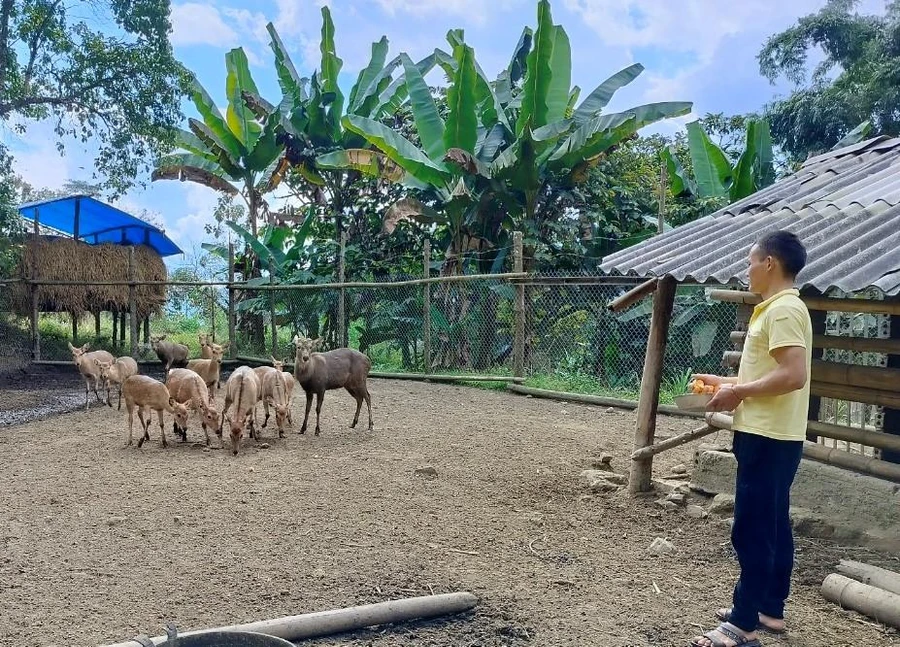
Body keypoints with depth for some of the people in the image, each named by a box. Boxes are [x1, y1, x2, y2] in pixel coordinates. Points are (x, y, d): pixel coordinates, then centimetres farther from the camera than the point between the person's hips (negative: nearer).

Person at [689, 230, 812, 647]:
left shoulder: (783, 310, -17)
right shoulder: (777, 309, 15)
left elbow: (793, 375, -26)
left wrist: (738, 393, -17)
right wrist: (728, 382, 14)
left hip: (768, 438, -11)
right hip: (769, 435, 11)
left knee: (753, 530, -4)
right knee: (772, 527, 16)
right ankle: (770, 609, 27)